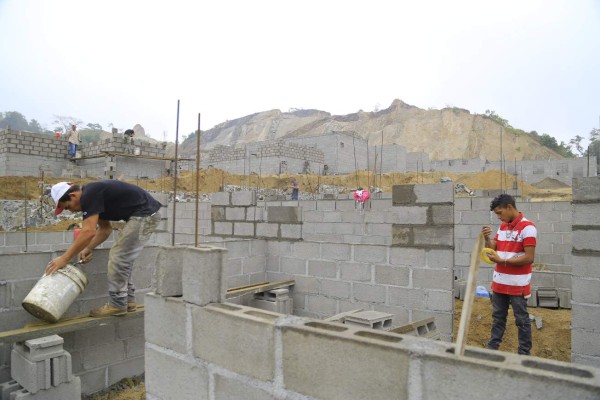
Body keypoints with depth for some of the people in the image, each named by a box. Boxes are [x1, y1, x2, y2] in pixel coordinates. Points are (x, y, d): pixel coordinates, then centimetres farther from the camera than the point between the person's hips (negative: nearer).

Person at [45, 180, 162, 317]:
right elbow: (105, 228, 23)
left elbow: (89, 232, -23)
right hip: (145, 214, 10)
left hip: (145, 214, -10)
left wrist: (64, 258, -17)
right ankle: (128, 300, 24)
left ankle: (117, 305, 8)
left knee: (118, 258, -3)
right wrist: (88, 249, 12)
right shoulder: (92, 195, 16)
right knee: (121, 257, 16)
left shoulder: (89, 196, -14)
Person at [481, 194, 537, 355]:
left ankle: (524, 354, 17)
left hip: (518, 284, -7)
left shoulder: (527, 227, -15)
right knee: (497, 317, 16)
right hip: (499, 282, 7)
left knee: (521, 320, 6)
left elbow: (529, 258, -20)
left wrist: (502, 261, -20)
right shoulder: (502, 226, 9)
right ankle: (492, 348, 26)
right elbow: (493, 249, 11)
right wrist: (487, 238, -8)